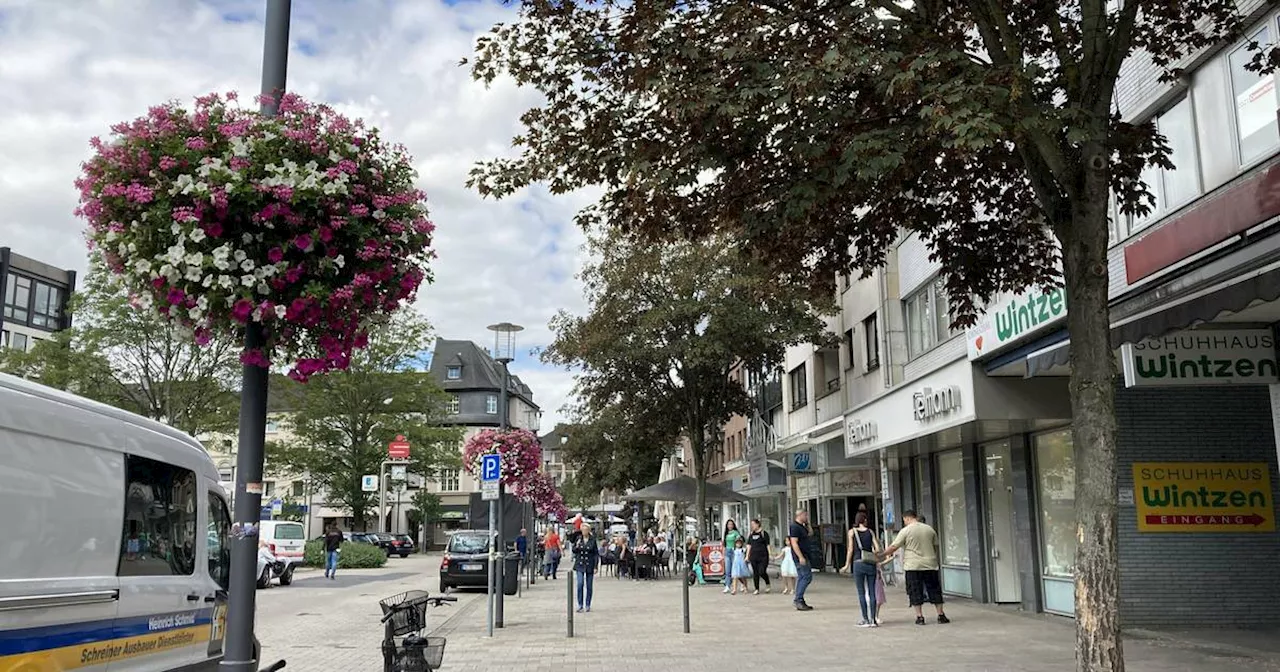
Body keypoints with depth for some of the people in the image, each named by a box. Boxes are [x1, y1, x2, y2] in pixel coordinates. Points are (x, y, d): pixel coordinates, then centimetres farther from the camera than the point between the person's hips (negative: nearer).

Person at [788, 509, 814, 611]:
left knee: (801, 577, 10)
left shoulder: (801, 526, 15)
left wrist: (807, 524, 12)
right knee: (807, 576, -12)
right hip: (800, 556, -10)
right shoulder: (795, 527, -15)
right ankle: (797, 599, -10)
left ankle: (799, 602, 14)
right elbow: (794, 543, -21)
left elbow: (809, 533, 28)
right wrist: (801, 557, -25)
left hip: (803, 556, 10)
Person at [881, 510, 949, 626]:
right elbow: (936, 546, 16)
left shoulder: (905, 531, -6)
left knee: (915, 592, 2)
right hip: (930, 565, 4)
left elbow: (893, 547, -7)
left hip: (913, 566, -4)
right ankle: (941, 615, 11)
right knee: (934, 590, 10)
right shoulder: (929, 529, 8)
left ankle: (919, 617, -1)